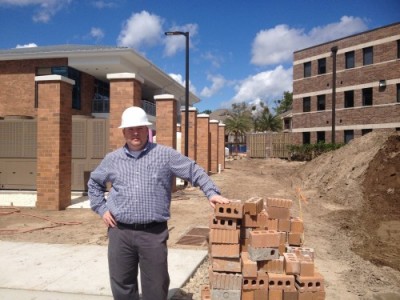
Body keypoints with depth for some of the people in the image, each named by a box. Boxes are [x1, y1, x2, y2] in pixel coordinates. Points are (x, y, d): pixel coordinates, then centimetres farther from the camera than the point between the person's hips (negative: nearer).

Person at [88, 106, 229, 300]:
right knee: (122, 284, 13)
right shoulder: (112, 159, 9)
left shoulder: (165, 154, 1)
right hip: (120, 232, 3)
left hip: (154, 233, -2)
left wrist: (212, 193, -10)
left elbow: (195, 172, 2)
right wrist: (102, 208, 10)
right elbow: (94, 183, 22)